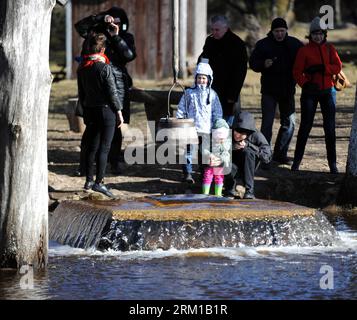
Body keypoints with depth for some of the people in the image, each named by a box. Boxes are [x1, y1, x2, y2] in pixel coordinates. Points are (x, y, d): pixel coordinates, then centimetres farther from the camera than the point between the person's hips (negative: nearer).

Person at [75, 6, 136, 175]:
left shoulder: (126, 38, 9)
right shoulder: (97, 33, 7)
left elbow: (130, 55, -8)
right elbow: (80, 27, -6)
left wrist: (116, 37, -12)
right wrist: (101, 18, -11)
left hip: (118, 86, 1)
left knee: (115, 126, 2)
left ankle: (114, 162, 9)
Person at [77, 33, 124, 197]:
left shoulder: (81, 68, 5)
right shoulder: (104, 68, -15)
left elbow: (81, 92, 12)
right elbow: (112, 92, -13)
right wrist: (119, 112, -5)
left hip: (90, 110, 6)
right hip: (106, 110, -6)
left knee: (92, 146, 14)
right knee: (104, 147, -4)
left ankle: (89, 180, 17)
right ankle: (98, 182, -7)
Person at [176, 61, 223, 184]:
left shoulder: (212, 94, 5)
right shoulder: (189, 93, 5)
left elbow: (217, 112, 7)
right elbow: (181, 108, 10)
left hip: (206, 128, 0)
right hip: (191, 128, 0)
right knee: (189, 151, -7)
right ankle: (187, 173, -4)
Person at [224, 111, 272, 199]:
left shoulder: (256, 135, -21)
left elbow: (267, 157, -27)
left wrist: (248, 145, -31)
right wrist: (233, 147, -30)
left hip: (248, 169, 0)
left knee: (248, 152, -31)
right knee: (230, 168, -37)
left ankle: (249, 191, -25)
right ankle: (229, 188, 2)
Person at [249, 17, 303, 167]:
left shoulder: (295, 44, 4)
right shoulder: (263, 44, -3)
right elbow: (253, 63, -1)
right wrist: (263, 64, -22)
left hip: (287, 90, 4)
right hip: (269, 91, -4)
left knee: (289, 123, 9)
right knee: (267, 123, -8)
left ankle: (280, 154, 23)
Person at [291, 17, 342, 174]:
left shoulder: (330, 49, 6)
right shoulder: (304, 50, -3)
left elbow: (338, 67, -4)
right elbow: (297, 71, -7)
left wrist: (321, 68, -19)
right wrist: (305, 84, -23)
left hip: (327, 91, 3)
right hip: (310, 92, -2)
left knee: (330, 128, 2)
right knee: (305, 126, -2)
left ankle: (332, 163, 8)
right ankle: (297, 161, 6)